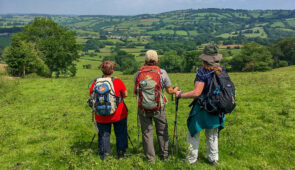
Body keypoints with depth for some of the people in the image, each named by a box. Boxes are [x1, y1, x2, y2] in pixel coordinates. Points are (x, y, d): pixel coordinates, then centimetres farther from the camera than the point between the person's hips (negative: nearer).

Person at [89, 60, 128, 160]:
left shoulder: (95, 83, -8)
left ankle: (104, 157, 23)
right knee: (120, 134, 17)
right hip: (118, 114, -1)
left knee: (103, 135, 15)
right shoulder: (118, 82, -14)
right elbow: (125, 95, -2)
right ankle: (121, 155, 27)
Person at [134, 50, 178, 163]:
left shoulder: (139, 73, -3)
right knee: (162, 131, 16)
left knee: (147, 132, 11)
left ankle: (151, 158, 19)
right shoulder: (162, 72, -6)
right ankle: (164, 155, 28)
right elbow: (169, 91, 0)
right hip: (158, 107, 0)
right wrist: (175, 91, 22)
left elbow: (135, 91, 2)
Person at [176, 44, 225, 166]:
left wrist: (180, 95, -17)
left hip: (202, 109, -6)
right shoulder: (221, 71, -2)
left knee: (193, 134, 11)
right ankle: (213, 159, 34)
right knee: (212, 135, 22)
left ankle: (192, 160, 20)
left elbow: (197, 93, -27)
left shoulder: (203, 72, -22)